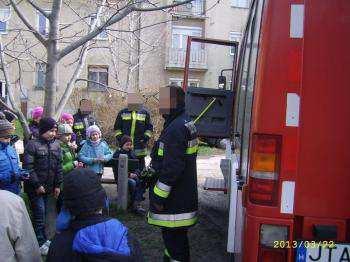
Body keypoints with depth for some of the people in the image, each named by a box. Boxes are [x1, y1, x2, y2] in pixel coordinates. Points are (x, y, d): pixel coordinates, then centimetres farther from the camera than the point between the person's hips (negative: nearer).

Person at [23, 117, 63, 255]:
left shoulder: (56, 144, 6)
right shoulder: (32, 144, -11)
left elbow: (58, 166, 9)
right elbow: (28, 167, -14)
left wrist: (58, 185, 6)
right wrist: (37, 185, -15)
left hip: (50, 187, 5)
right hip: (35, 187, -5)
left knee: (46, 212, 12)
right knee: (39, 213, -2)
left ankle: (44, 238, 27)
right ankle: (40, 243, 10)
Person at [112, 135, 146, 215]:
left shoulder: (132, 153, 17)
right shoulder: (117, 154, 0)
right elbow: (117, 169, -8)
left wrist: (136, 174, -5)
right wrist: (129, 174, -17)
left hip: (133, 175, 5)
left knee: (141, 182, -26)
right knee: (132, 182, -33)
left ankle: (136, 204, -26)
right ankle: (136, 204, -20)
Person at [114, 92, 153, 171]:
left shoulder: (145, 113, 6)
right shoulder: (122, 113, 7)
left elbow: (149, 127, 10)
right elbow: (117, 127, 12)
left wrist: (146, 137, -3)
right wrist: (119, 136, 0)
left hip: (140, 146, 0)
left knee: (140, 162, 5)